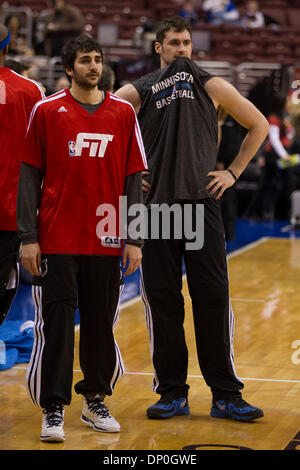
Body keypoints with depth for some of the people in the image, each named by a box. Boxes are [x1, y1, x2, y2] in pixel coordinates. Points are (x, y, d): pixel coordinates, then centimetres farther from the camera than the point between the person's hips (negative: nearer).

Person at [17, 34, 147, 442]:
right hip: (57, 240, -2)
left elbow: (133, 179, 7)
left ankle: (95, 401, 24)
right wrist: (28, 237, -5)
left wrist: (134, 238, 1)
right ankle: (53, 411, 4)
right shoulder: (47, 111, 1)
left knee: (101, 323, 9)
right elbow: (29, 177, 1)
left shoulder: (123, 113, 6)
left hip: (106, 240, 2)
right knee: (56, 324, -3)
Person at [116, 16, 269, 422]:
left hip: (201, 203, 0)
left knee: (213, 299, -3)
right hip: (155, 206, 1)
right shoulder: (138, 92, 8)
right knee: (162, 302, 3)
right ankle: (172, 393, 13)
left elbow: (259, 125, 13)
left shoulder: (210, 85, 8)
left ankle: (226, 395, 4)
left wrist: (234, 172, 6)